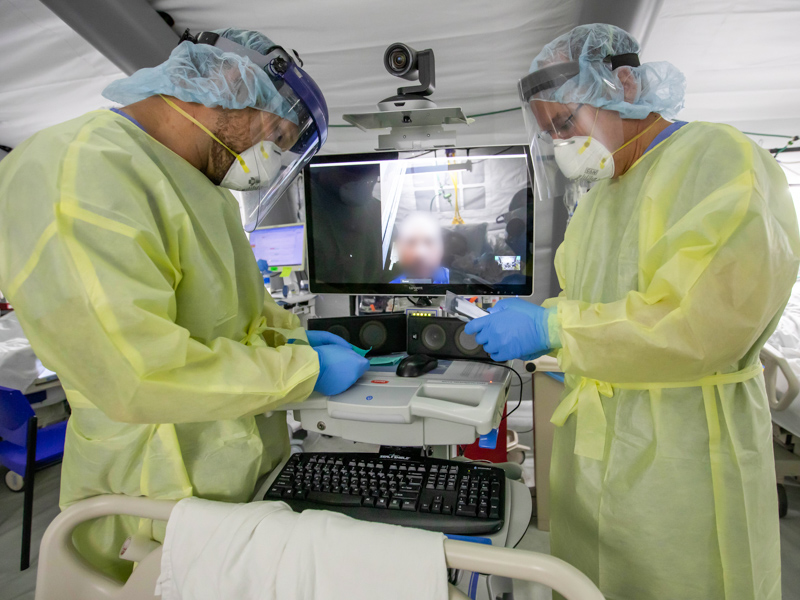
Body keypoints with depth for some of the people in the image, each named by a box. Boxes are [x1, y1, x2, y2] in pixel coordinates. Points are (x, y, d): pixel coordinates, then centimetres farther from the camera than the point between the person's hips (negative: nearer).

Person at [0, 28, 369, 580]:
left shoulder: (201, 184, 8)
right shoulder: (77, 174, -25)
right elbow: (136, 376, -31)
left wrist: (294, 336, 5)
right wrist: (305, 368, -22)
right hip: (170, 507, -8)